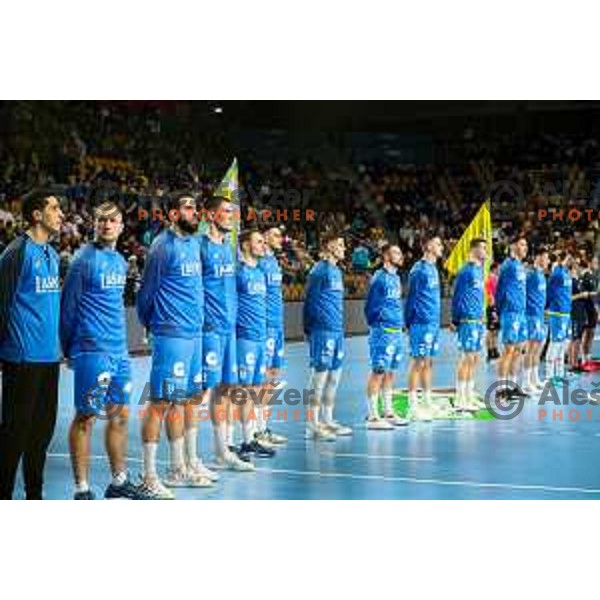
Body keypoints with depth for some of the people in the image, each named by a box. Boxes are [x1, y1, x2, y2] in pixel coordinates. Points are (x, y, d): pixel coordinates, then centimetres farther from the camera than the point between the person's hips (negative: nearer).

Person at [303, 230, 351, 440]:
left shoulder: (336, 270, 16)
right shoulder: (320, 270, -11)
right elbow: (310, 302, -10)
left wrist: (340, 327, 19)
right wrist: (310, 329, -10)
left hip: (337, 330, 9)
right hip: (323, 330, -9)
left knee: (334, 376, 12)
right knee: (320, 376, -5)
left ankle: (327, 420, 21)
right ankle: (313, 425, -1)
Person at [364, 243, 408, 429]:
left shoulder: (396, 277, 14)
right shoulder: (379, 278, -13)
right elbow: (372, 307, -13)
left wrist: (400, 321, 13)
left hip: (397, 331, 9)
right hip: (383, 332, -9)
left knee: (390, 372, 14)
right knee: (379, 372, -6)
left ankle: (388, 412, 22)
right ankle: (373, 417, -4)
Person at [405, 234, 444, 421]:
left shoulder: (433, 268, 15)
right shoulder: (419, 269, -12)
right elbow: (411, 298, -11)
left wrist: (437, 321, 18)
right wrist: (409, 322, -11)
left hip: (433, 323, 8)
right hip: (422, 323, -8)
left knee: (428, 362, 12)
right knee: (418, 362, -5)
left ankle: (427, 402, 19)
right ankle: (413, 407, -2)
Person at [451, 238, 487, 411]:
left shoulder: (479, 269, 13)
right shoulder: (466, 271, -13)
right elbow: (457, 296, -13)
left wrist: (481, 316, 18)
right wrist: (456, 319, -13)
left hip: (478, 321, 9)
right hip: (468, 321, -9)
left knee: (474, 358, 12)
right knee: (466, 358, -6)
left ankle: (469, 396, 20)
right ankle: (460, 400, -1)